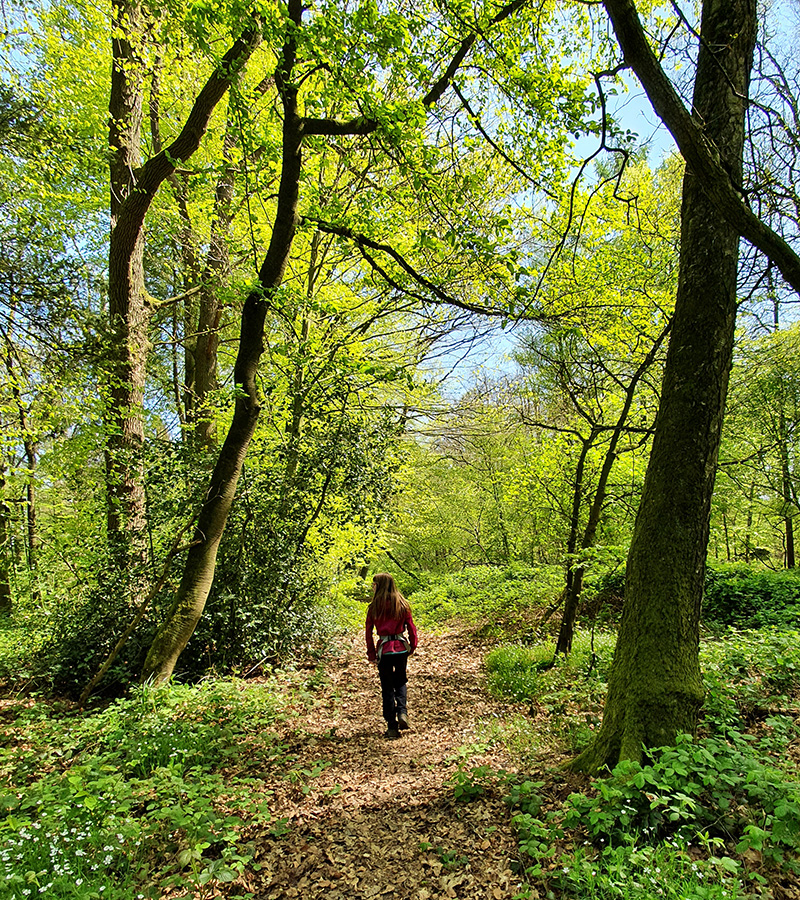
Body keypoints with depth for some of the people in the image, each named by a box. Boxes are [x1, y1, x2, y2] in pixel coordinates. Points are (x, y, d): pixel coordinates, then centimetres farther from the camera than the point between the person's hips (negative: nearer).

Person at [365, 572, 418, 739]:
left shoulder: (374, 607, -6)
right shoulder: (402, 604, 0)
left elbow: (369, 632, -4)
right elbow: (412, 628, 2)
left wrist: (371, 654, 3)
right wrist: (412, 647, 13)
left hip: (384, 649, -2)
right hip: (401, 648, 2)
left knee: (387, 688, 11)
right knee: (401, 681, 24)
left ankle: (392, 727, 12)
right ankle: (402, 711, 3)